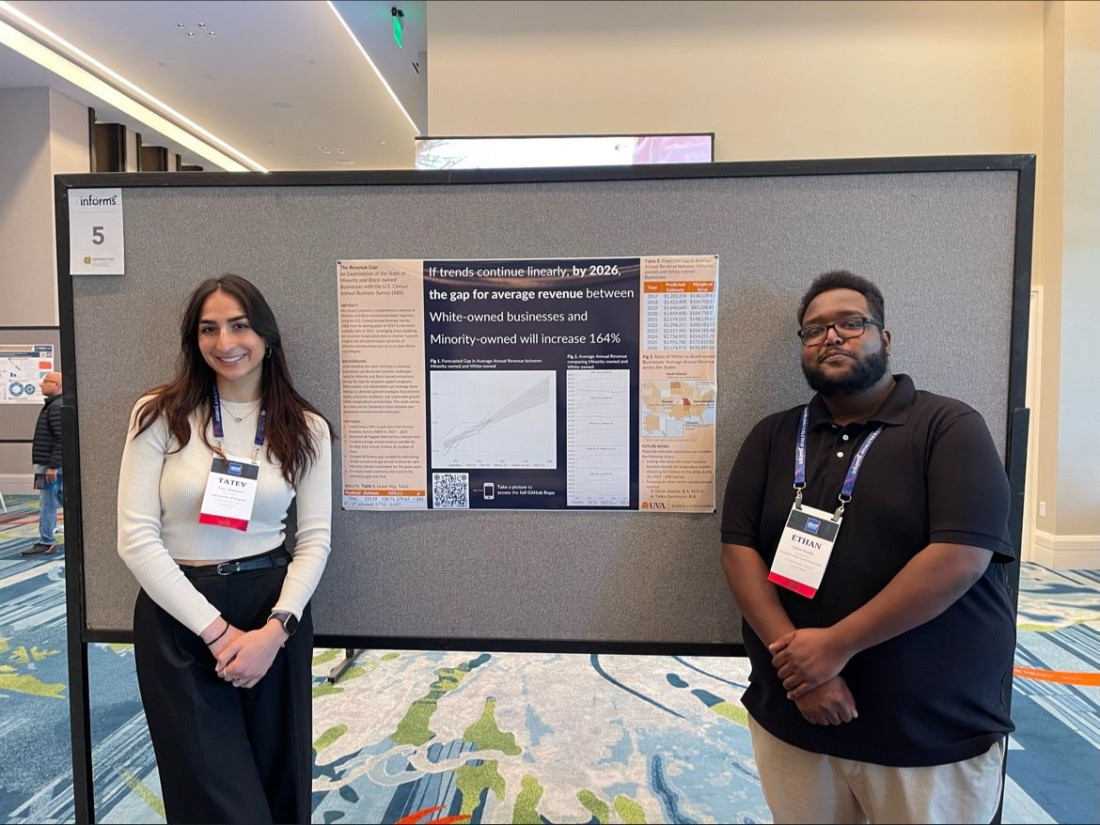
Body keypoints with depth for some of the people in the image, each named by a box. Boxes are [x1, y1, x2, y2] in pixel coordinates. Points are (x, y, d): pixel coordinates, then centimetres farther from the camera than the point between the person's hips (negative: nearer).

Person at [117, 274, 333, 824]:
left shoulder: (306, 429, 1)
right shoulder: (159, 415, -4)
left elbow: (315, 540, -1)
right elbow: (136, 539, -8)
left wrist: (275, 628, -14)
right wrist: (216, 630, -13)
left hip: (274, 615, 2)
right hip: (178, 618, -1)